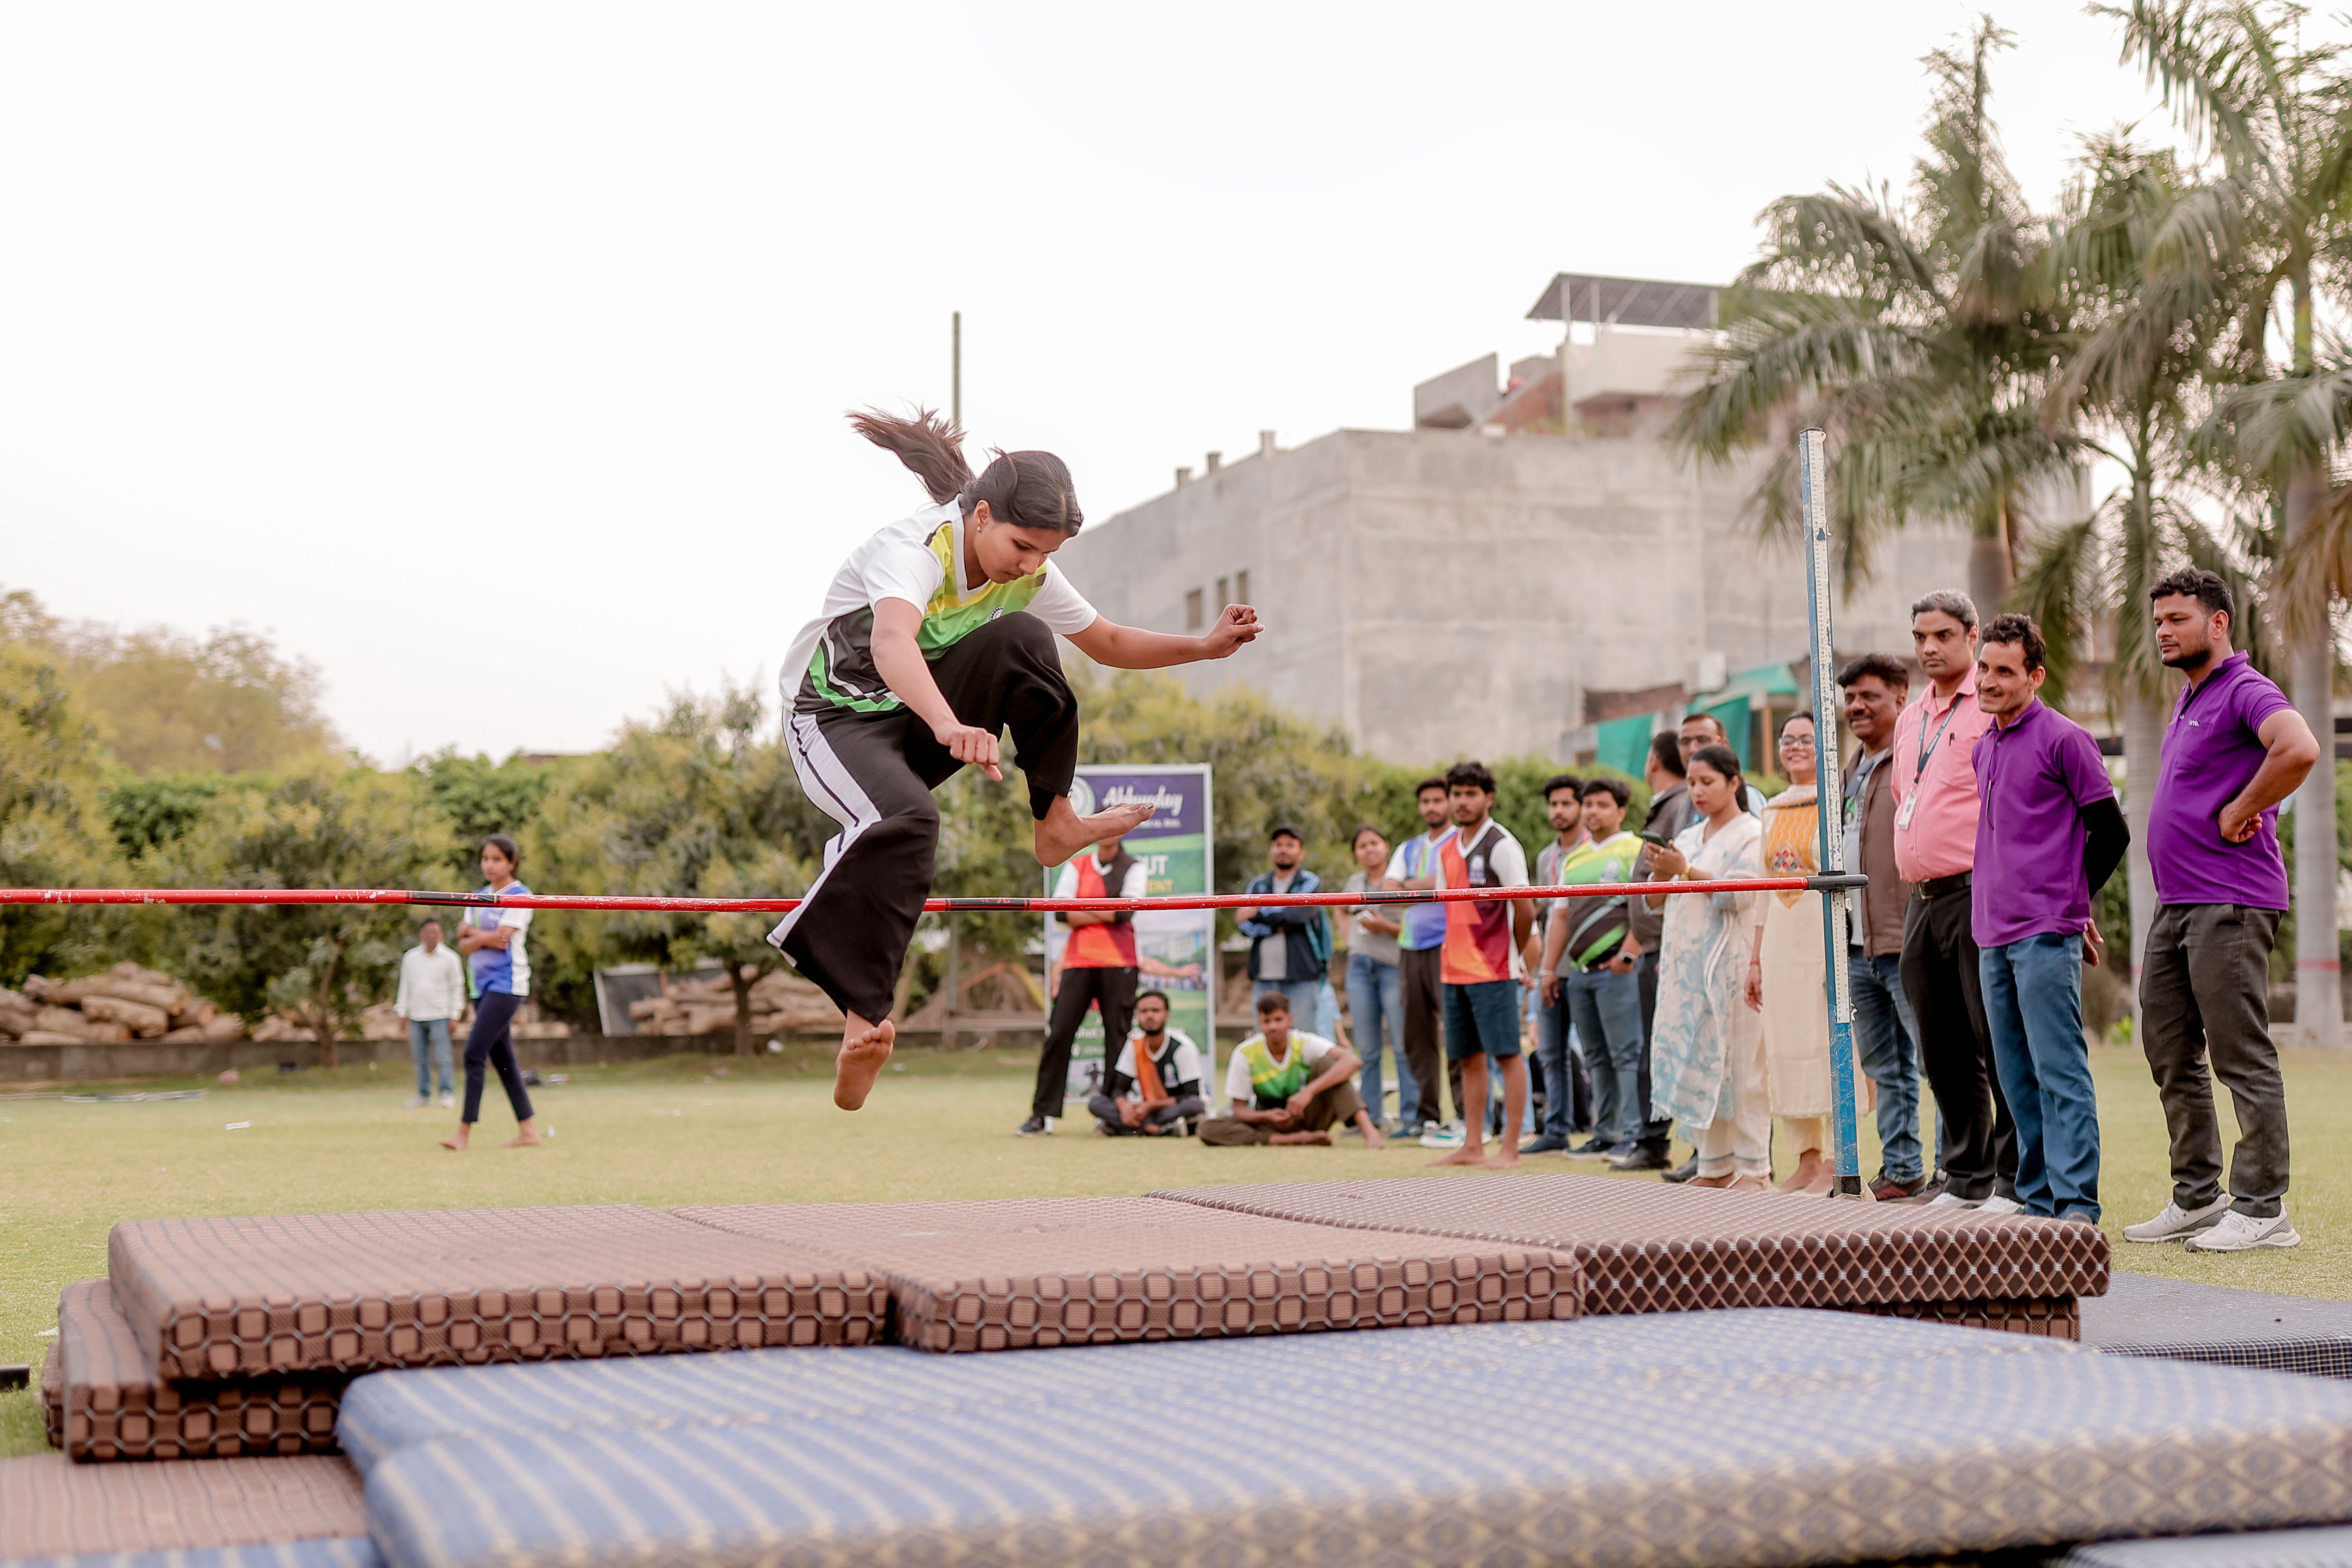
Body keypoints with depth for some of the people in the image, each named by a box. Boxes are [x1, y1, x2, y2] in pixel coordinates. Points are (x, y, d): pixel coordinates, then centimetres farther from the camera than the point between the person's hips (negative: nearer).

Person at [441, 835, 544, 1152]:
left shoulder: (519, 896, -5)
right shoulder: (479, 897, 16)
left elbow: (502, 938, -16)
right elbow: (464, 946, 9)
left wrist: (471, 932, -1)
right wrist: (485, 938, -10)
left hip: (506, 983, -8)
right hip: (483, 984, 8)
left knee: (474, 1054, -14)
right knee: (502, 1059, 7)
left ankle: (465, 1129, -11)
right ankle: (528, 1130, 10)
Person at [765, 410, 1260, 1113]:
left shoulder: (1031, 573, -6)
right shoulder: (916, 549, -29)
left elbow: (1108, 643, 10)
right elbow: (891, 641, -51)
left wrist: (1205, 645, -3)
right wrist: (950, 726, -68)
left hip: (919, 716, 6)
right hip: (836, 716, -6)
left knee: (1022, 639, -18)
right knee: (907, 820, -36)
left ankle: (1056, 822, -6)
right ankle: (863, 1017, -37)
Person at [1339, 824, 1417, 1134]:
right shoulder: (1354, 882, 14)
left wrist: (1386, 927, -16)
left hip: (1393, 965, -5)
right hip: (1360, 967, 5)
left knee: (1403, 1047, -7)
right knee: (1367, 1050, 7)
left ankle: (1411, 1117, -4)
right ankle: (1370, 1117, 12)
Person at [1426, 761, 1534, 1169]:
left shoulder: (1501, 845, -10)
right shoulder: (1446, 849, 13)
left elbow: (1524, 909, -11)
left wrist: (1512, 955, 0)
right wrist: (1455, 955, 13)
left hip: (1493, 971, -8)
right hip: (1454, 968, 8)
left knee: (1507, 1054, -4)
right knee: (1470, 1058, 11)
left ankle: (1510, 1148, -2)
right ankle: (1473, 1146, 17)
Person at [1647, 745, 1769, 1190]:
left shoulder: (1752, 833, 0)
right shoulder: (1688, 838, 19)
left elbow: (1742, 894, -12)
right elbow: (1657, 900, 17)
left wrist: (1686, 871, -14)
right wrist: (1661, 873, -3)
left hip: (1731, 962, -6)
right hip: (1687, 961, 6)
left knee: (1740, 1062, -8)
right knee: (1696, 1059, 4)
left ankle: (1754, 1168, -5)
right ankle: (1715, 1165, 9)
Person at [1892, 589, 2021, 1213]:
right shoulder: (1910, 719, 19)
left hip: (1979, 896, -8)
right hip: (1923, 900, 8)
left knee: (1998, 1042, -6)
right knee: (1943, 1051, 11)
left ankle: (2016, 1181, 0)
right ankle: (1966, 1178, 20)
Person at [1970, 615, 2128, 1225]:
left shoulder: (2064, 739, -6)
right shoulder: (1983, 748, 16)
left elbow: (2111, 832, -4)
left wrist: (2067, 900, 5)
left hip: (2047, 936, -8)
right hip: (1993, 934, 8)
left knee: (2060, 1072, -9)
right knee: (2018, 1079, 10)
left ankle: (2077, 1204, -8)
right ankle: (2037, 1202, 16)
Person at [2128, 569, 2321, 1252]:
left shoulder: (2246, 690, -11)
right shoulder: (2187, 699, 19)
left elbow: (2300, 750, -30)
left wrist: (2239, 814, -20)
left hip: (2229, 903, -10)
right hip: (2175, 905, 10)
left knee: (2242, 1057, -6)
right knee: (2170, 1055, 12)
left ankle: (2262, 1209, -2)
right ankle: (2197, 1196, 20)